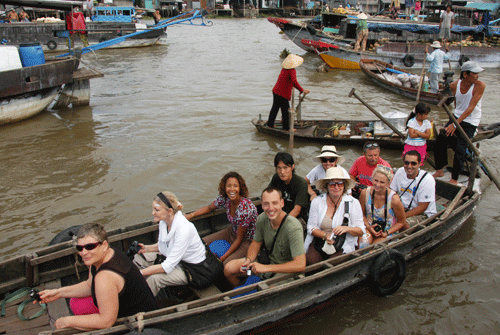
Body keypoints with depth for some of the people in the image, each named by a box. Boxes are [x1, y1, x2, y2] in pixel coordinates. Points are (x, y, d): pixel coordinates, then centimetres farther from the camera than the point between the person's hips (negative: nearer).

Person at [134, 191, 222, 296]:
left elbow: (168, 266, -30)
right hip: (172, 257, 8)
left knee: (153, 278, -25)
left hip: (192, 267, -8)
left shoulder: (184, 229, -33)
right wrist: (146, 248, -7)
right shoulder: (163, 222, -9)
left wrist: (140, 272, -27)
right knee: (139, 257, -2)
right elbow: (162, 246, 11)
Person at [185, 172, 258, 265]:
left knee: (225, 265, -26)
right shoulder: (224, 198, -14)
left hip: (247, 240, -7)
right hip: (233, 232, 7)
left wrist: (223, 257, -22)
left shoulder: (246, 208, -33)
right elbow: (209, 208, 9)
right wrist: (191, 215, -4)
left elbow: (239, 239, -24)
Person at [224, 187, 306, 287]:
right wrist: (248, 260, -14)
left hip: (285, 270, -6)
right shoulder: (262, 219, -12)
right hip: (268, 259, 6)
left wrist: (266, 267, -33)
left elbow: (300, 265, -36)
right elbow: (256, 243, 7)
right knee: (229, 269, 4)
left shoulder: (293, 227, -32)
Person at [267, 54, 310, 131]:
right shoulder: (292, 71, -16)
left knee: (275, 107, 19)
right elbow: (294, 82, -30)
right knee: (286, 111, 5)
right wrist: (302, 90, -30)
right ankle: (286, 128, 15)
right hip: (283, 94, -8)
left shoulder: (284, 68, 10)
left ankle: (270, 124, 29)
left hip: (276, 91, 8)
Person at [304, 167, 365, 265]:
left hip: (342, 247, -1)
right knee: (310, 261, -26)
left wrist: (347, 228, -21)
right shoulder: (317, 202, 3)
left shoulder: (353, 203, 1)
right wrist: (325, 235, -16)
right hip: (318, 243, 1)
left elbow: (361, 231, 1)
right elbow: (311, 227, 4)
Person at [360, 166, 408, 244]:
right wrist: (368, 227, -11)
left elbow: (401, 222, -3)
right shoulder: (365, 193, -10)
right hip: (370, 227, 2)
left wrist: (386, 233, -14)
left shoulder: (394, 199, -18)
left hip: (389, 231, -2)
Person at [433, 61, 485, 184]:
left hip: (470, 123, -5)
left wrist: (455, 124, -24)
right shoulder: (454, 85, -5)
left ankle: (454, 179, 5)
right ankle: (439, 170, 19)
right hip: (456, 117, 5)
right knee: (439, 142, -1)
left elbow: (470, 108, -21)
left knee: (460, 149, -12)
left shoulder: (480, 86, -19)